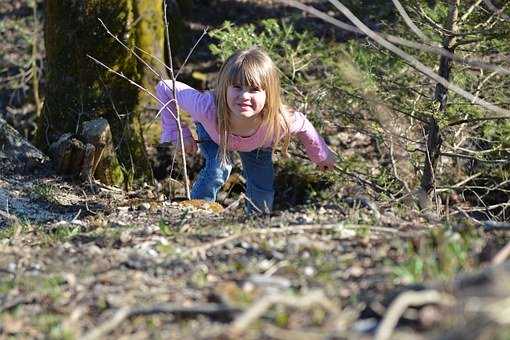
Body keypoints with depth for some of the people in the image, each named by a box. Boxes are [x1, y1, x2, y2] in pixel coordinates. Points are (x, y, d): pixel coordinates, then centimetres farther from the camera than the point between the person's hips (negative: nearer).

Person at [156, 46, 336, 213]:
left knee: (263, 187, 2)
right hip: (212, 133, -2)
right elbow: (164, 88, -34)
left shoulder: (280, 121, -44)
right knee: (217, 170, -25)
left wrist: (321, 156, 0)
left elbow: (303, 126, -19)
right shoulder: (208, 108, -48)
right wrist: (179, 134, -32)